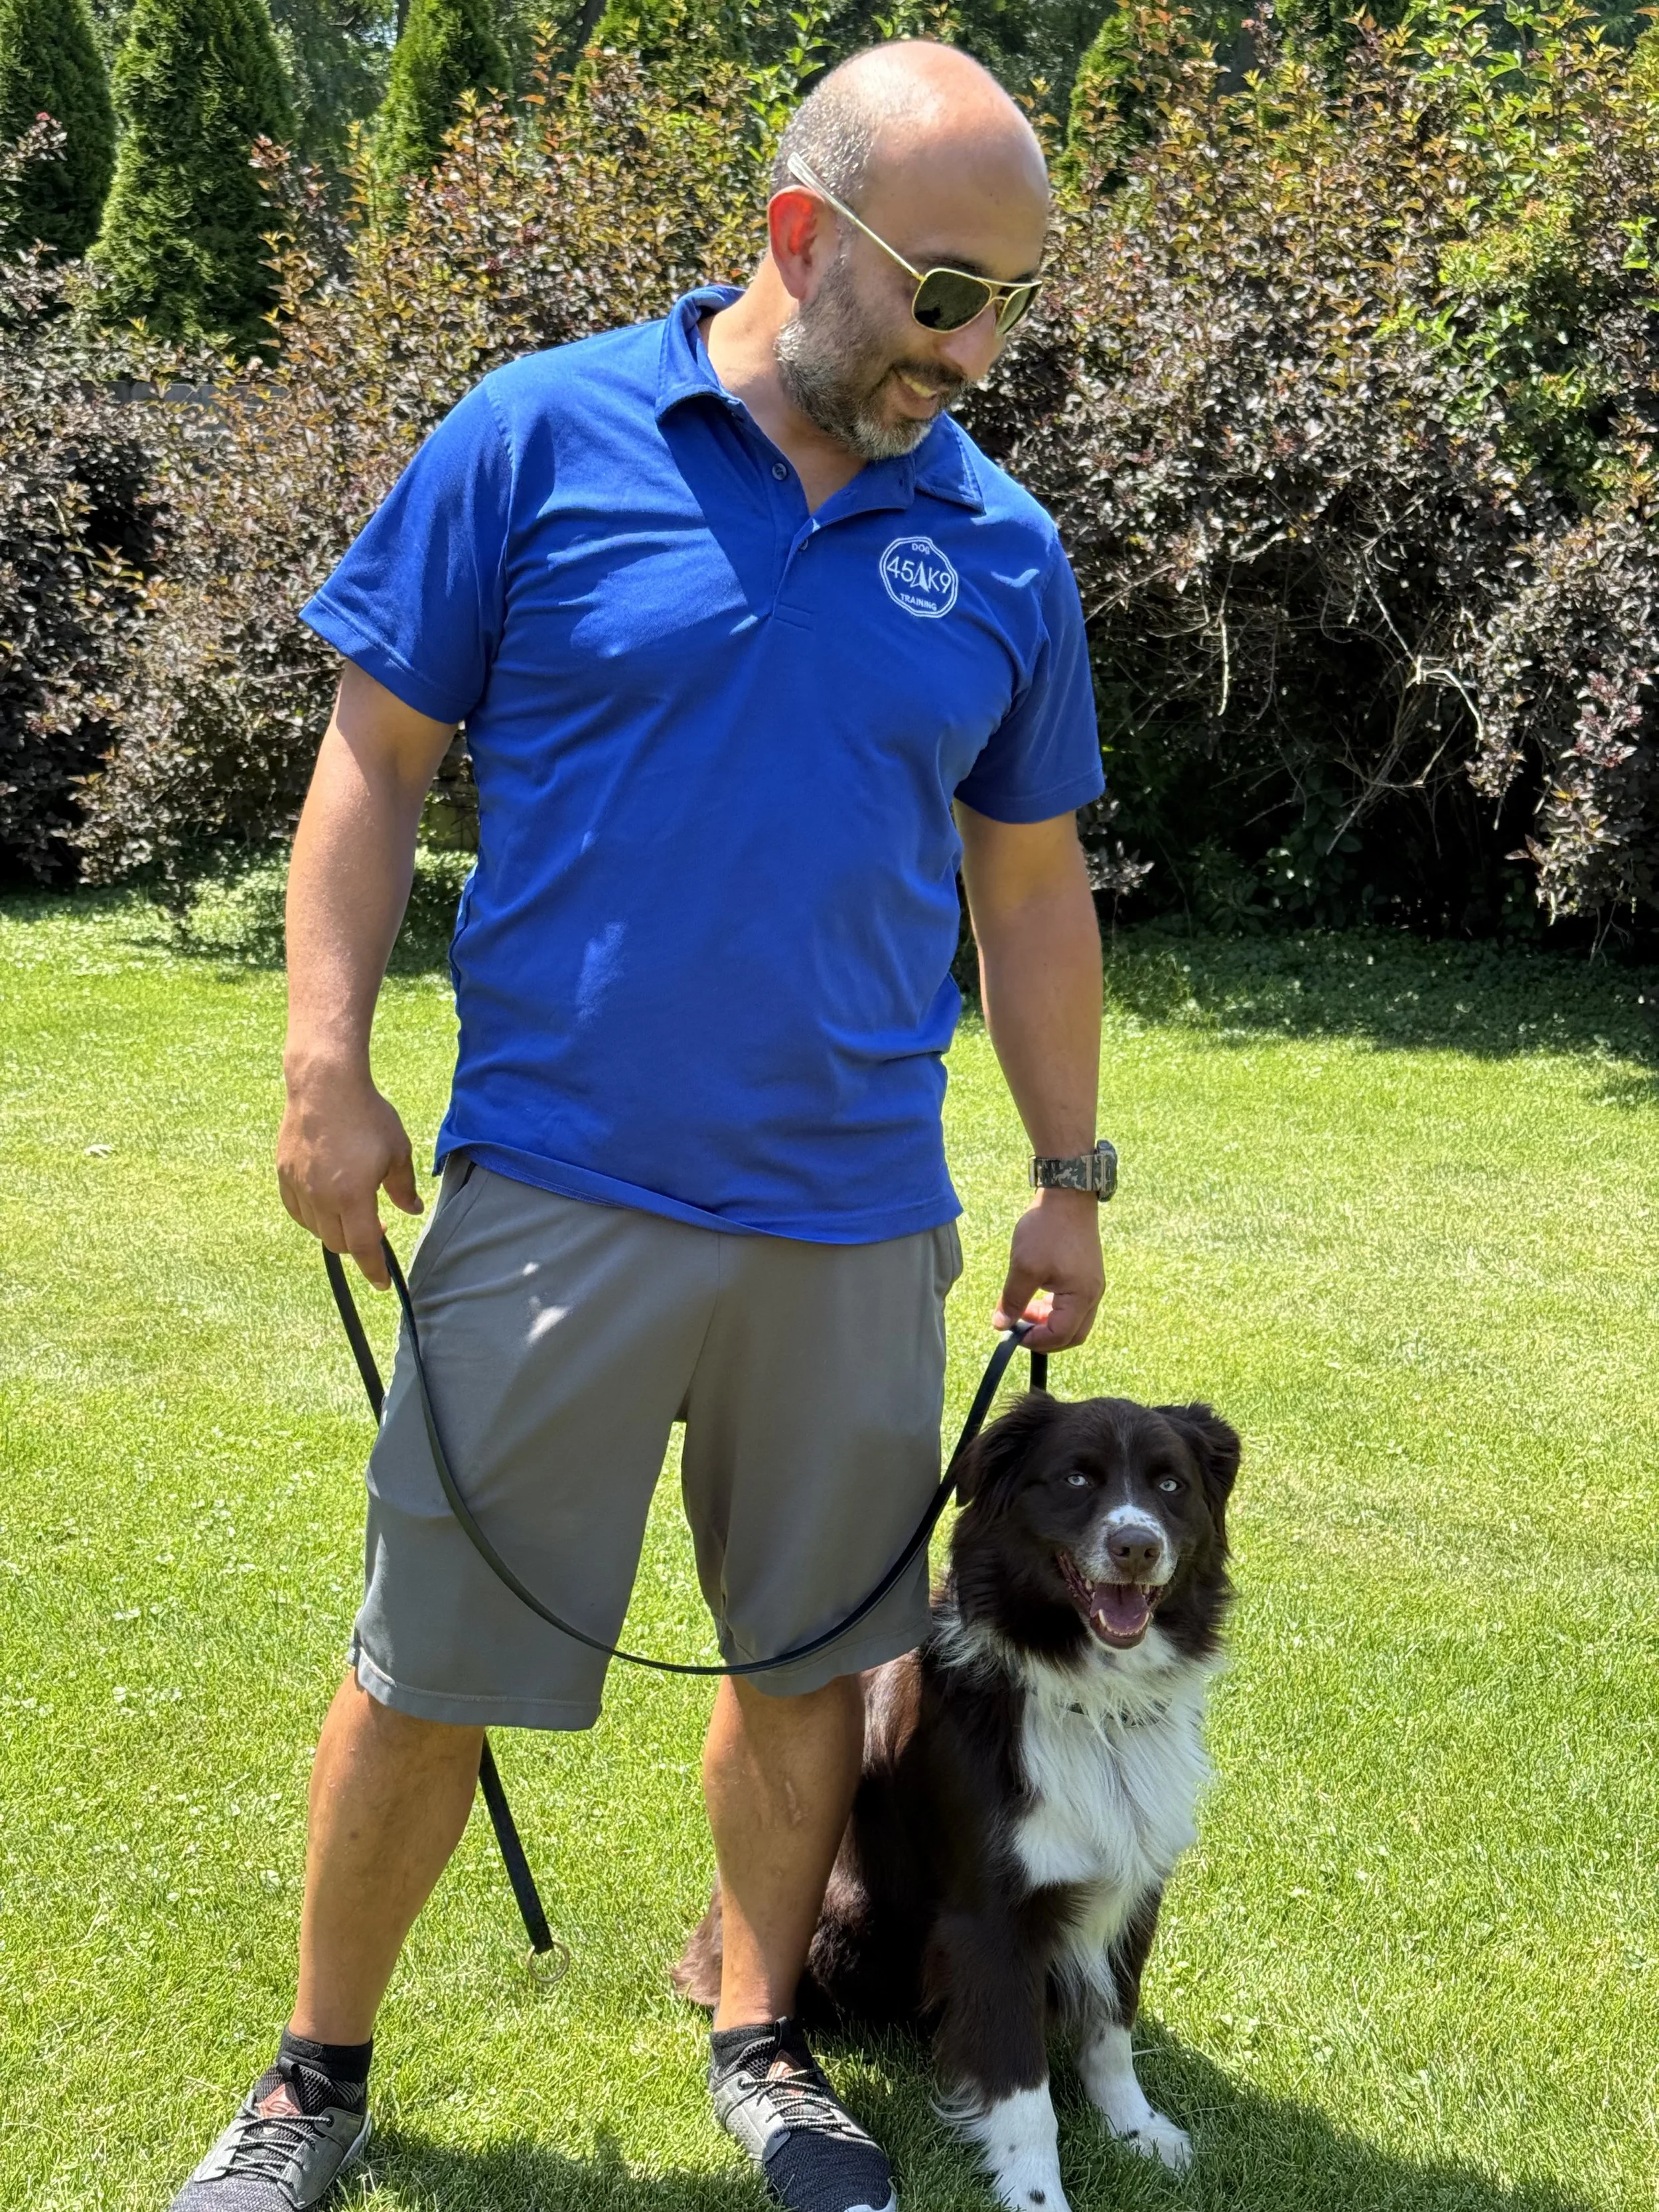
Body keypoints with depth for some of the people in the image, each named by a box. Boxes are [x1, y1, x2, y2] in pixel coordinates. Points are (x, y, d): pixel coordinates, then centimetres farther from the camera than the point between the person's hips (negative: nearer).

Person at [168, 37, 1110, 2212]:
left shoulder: (1001, 548, 6)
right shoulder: (542, 439, -4)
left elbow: (1033, 886, 13)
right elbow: (377, 755, 0)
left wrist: (1070, 1181, 13)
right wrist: (327, 1058, -8)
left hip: (859, 1225, 3)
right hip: (554, 1196, -3)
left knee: (813, 1656, 14)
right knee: (427, 1675, 5)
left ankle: (763, 2037, 36)